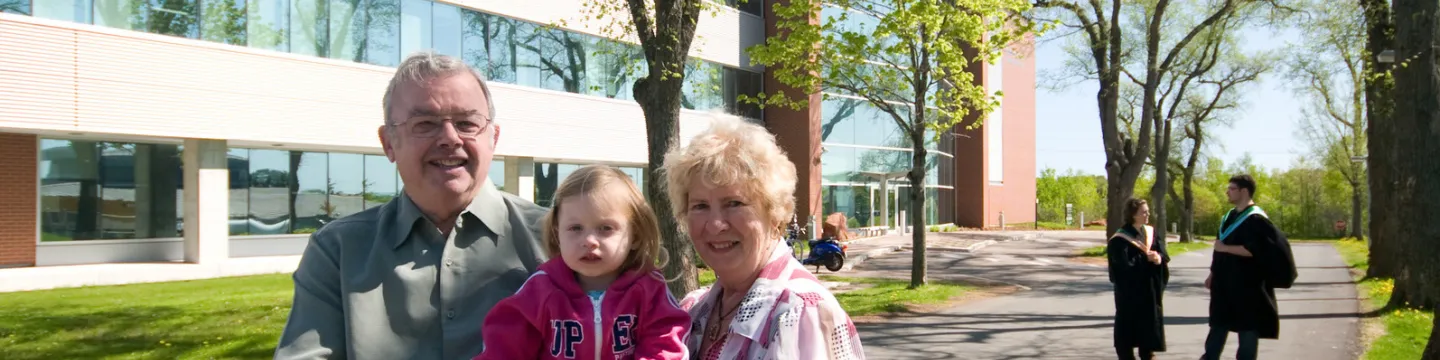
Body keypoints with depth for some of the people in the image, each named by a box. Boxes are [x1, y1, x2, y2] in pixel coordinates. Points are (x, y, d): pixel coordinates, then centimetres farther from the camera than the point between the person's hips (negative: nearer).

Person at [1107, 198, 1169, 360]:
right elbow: (1124, 264, -21)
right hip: (1130, 289, -6)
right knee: (1128, 322, -1)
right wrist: (1146, 258, -20)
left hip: (1149, 289, 6)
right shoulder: (1121, 239, -14)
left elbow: (1164, 252, 2)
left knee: (1149, 321, 12)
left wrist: (1159, 257, -20)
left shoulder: (1151, 232, 8)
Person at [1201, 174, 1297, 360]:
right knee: (1218, 325, 13)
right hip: (1225, 283, 9)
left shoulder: (1256, 220, -15)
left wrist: (1226, 248, -21)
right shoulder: (1230, 217, 12)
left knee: (1247, 329, 2)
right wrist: (1213, 273, 17)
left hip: (1247, 285, -9)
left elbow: (1255, 249, -26)